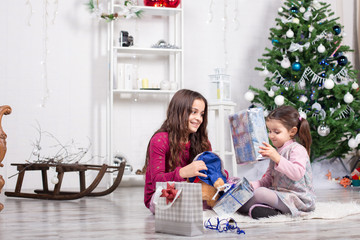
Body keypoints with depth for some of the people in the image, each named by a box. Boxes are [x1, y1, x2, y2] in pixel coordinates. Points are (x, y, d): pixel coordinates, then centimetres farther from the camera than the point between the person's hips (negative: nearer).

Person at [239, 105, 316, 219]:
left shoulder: (297, 149, -8)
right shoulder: (275, 152, 21)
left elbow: (297, 174, -27)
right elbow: (267, 180, 19)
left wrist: (277, 158, -34)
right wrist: (252, 185, -1)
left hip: (298, 198, -10)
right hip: (279, 194, 10)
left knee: (259, 193, -28)